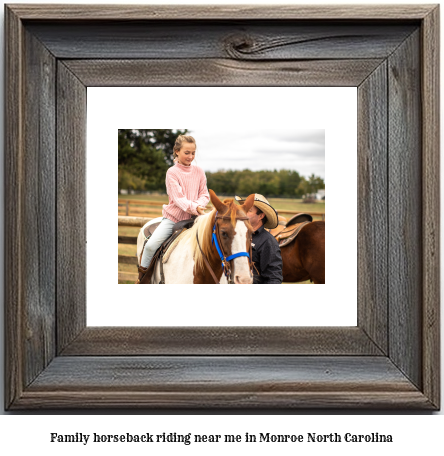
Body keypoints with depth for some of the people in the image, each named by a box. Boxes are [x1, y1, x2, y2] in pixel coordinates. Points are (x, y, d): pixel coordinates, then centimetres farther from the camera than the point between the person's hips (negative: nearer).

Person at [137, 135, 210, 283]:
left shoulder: (199, 172, 5)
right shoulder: (172, 172, -7)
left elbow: (204, 194, 5)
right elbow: (178, 198, -17)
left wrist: (199, 205, -18)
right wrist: (194, 208, -32)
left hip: (193, 219, 3)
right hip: (173, 217, -3)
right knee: (151, 244, -18)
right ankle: (142, 274, 6)